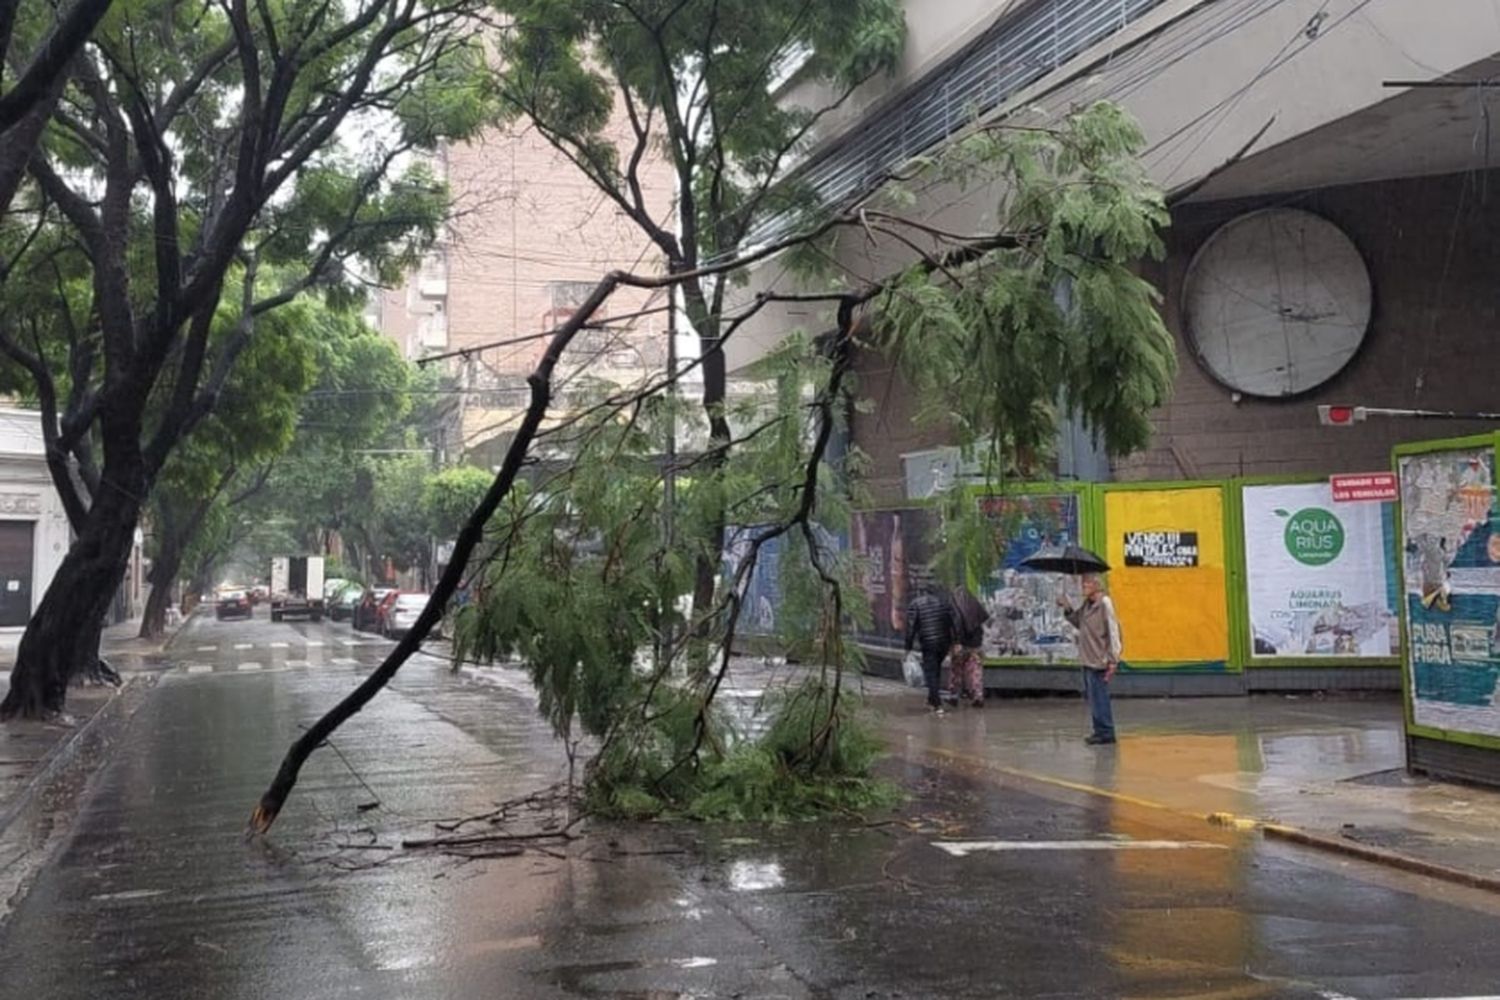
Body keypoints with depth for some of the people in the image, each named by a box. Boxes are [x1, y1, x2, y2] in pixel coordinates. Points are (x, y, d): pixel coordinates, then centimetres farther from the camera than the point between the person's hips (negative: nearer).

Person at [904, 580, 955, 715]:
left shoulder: (915, 603, -1)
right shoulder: (944, 601, 6)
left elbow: (911, 627, -5)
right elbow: (953, 622, 4)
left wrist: (908, 647, -1)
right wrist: (953, 642, 10)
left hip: (928, 644, -4)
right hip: (945, 642, 4)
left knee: (930, 672, 1)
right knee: (937, 669, 21)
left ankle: (937, 705, -6)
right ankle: (932, 700, 26)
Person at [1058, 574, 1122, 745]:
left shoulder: (1105, 604, -15)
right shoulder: (1087, 604, 9)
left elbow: (1113, 632, -17)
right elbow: (1078, 622, 21)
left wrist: (1113, 660, -20)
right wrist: (1068, 609, 4)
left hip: (1098, 660, -9)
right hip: (1088, 660, 9)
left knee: (1099, 698, -3)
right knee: (1091, 696, 15)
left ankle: (1105, 733, 6)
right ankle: (1100, 731, 25)